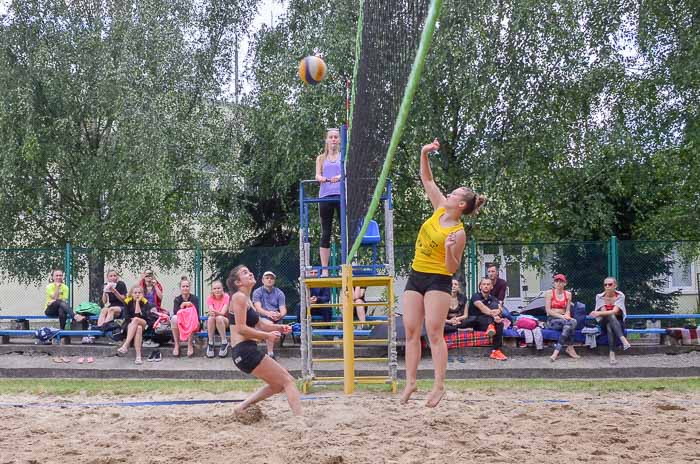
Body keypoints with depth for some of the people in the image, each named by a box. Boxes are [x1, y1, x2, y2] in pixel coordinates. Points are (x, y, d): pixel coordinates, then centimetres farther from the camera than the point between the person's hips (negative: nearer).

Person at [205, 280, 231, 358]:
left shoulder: (226, 297, -10)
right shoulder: (210, 298, -2)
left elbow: (223, 312, -20)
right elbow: (210, 311, -16)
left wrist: (216, 312, -41)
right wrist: (211, 312, -41)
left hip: (225, 321, -2)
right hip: (212, 325, 2)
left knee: (219, 318, -36)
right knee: (211, 318, -33)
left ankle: (224, 342, -27)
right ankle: (210, 343, -25)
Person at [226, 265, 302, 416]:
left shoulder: (246, 299, 19)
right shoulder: (239, 297, -10)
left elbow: (259, 324, 23)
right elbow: (241, 328, -18)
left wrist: (279, 328, 8)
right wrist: (268, 335, -13)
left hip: (247, 351, 10)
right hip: (245, 351, -10)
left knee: (278, 385, 20)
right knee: (287, 381, -9)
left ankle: (242, 407, 20)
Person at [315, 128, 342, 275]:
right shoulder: (321, 158, 17)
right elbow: (317, 175, 5)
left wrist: (340, 177, -25)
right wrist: (321, 178, -20)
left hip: (342, 195, -1)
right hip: (325, 196, 1)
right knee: (325, 234, -1)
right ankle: (324, 269, -1)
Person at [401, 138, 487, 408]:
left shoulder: (458, 233, -15)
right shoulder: (439, 209, 3)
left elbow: (452, 269, -13)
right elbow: (427, 179, 10)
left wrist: (449, 250, -31)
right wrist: (424, 154, -3)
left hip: (438, 280, -7)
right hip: (416, 275, 7)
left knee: (434, 334, -10)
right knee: (411, 332, 4)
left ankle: (439, 386, -7)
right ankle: (410, 382, 8)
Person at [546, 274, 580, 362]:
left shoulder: (568, 294, 13)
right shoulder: (549, 293, 2)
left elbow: (568, 310, 8)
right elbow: (548, 310, -7)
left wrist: (567, 316, -16)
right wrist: (561, 316, -19)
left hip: (563, 319, 4)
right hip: (552, 320, -4)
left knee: (573, 321, -34)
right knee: (571, 322, -34)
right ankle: (570, 348, -29)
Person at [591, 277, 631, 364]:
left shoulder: (620, 296, -6)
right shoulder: (600, 297, -1)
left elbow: (615, 311, -20)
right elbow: (603, 312, -8)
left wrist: (599, 313, -30)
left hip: (618, 321, 0)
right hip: (604, 322, 0)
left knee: (610, 327, -37)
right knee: (611, 317, -36)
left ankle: (612, 354, -50)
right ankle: (623, 340, -56)